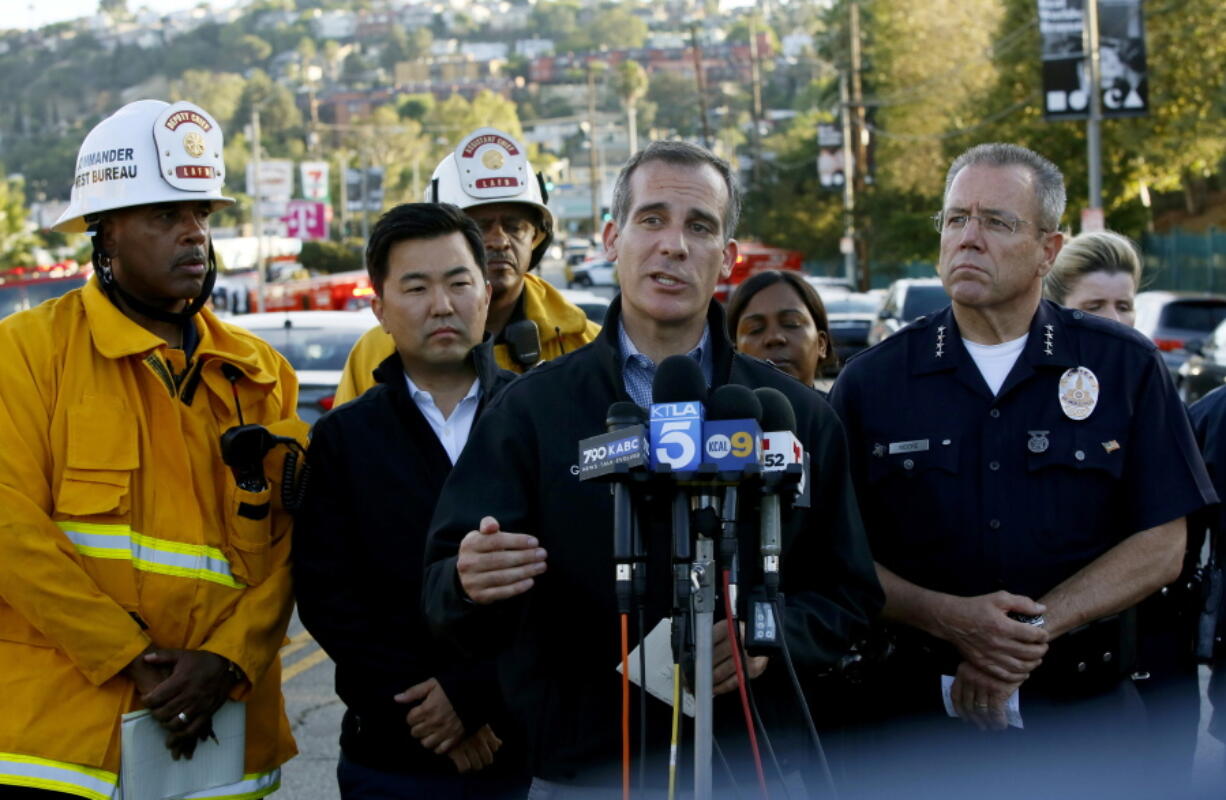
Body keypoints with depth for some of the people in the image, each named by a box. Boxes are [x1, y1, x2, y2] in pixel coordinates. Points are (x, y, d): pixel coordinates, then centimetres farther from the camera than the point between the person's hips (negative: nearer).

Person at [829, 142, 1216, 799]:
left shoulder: (1124, 368, 1)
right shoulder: (871, 382, 2)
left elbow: (1161, 546, -3)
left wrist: (1030, 630, -14)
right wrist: (952, 620, -18)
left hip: (1082, 719, 0)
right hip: (917, 716, 0)